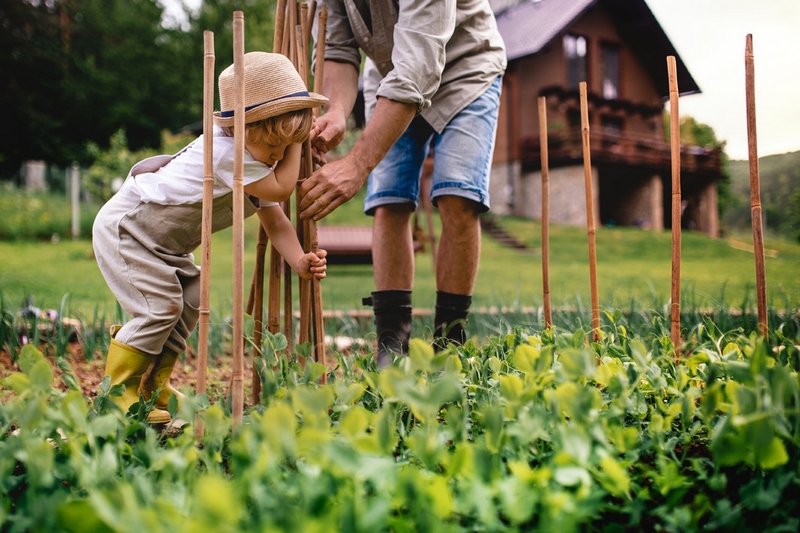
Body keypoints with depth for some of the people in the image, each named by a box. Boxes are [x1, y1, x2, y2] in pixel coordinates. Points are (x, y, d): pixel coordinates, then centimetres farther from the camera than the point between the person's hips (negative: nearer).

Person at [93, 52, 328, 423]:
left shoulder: (258, 160, -1)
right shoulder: (226, 152, -32)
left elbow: (274, 219, -3)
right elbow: (280, 190, -32)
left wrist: (299, 260, -18)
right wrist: (294, 144, -22)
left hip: (163, 240, 9)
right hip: (123, 226, -9)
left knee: (192, 301, 4)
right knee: (161, 306, -16)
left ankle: (153, 386, 16)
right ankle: (117, 394, -3)